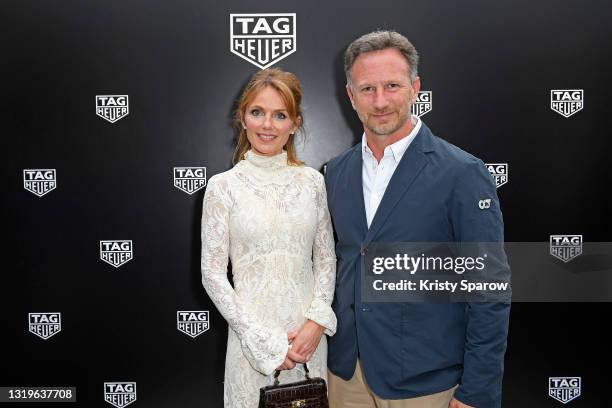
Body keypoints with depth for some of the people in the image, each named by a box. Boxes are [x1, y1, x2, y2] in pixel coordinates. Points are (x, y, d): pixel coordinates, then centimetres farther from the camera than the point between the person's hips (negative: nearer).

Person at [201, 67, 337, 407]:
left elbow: (326, 258, 5)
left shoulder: (312, 180, 0)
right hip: (252, 334, -2)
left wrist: (317, 321, -8)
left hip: (309, 332, 3)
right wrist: (264, 341, -11)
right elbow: (213, 273, -7)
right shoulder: (223, 186, -7)